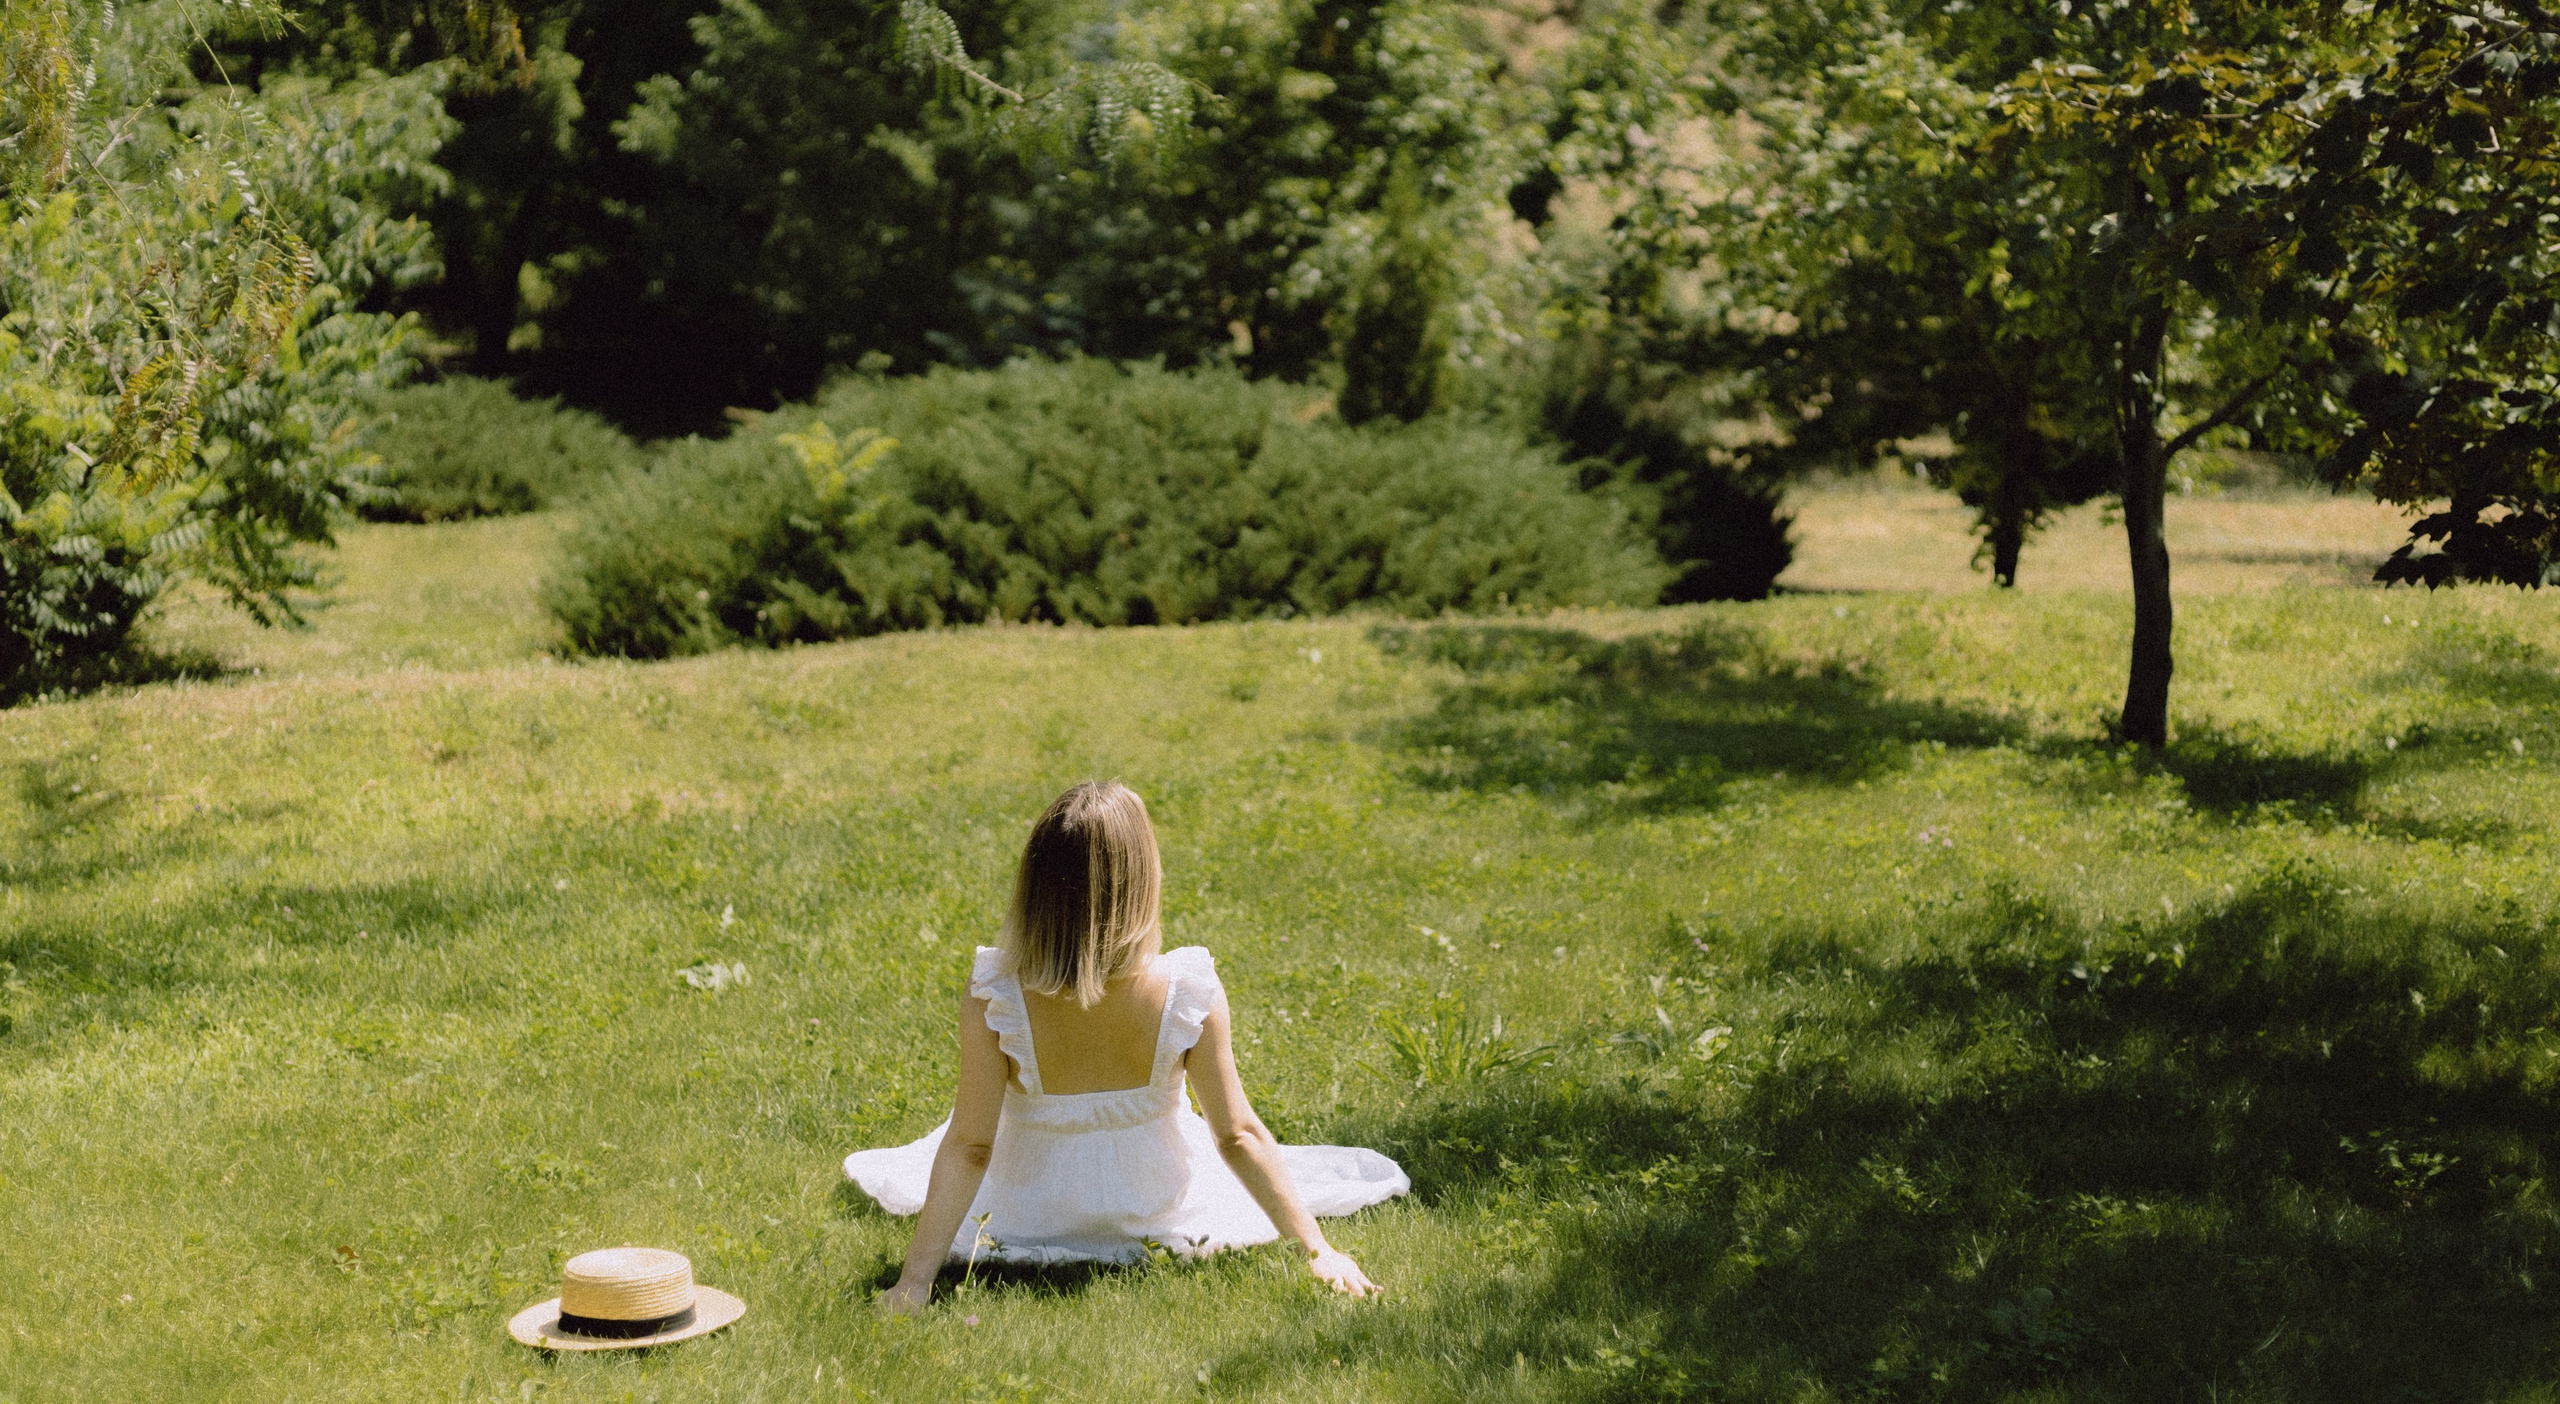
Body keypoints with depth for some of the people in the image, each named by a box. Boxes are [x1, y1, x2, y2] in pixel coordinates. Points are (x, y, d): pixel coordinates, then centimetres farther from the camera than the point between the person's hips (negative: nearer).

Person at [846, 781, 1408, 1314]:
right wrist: (1316, 1249, -9)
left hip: (1025, 1216, 0)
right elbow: (1237, 1135, -19)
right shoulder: (1189, 996, -27)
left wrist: (915, 1280, -16)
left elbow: (968, 1145, -24)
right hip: (1156, 1212, 1)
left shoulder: (993, 997, -29)